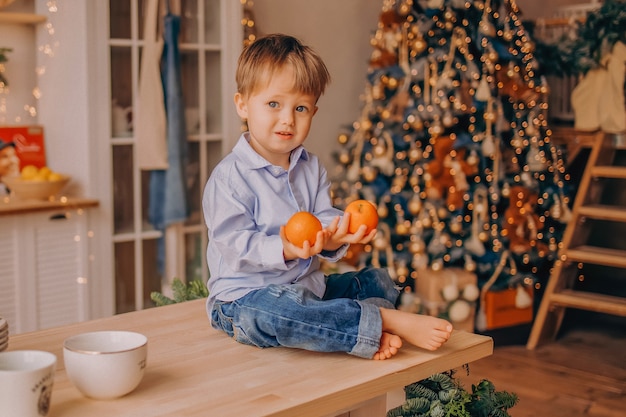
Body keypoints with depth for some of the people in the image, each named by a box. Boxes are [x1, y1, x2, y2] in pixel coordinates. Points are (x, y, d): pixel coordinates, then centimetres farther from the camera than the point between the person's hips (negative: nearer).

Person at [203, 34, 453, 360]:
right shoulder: (229, 177, -13)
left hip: (307, 287, 8)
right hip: (245, 297, -8)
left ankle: (374, 331, -23)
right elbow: (235, 243, -20)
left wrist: (333, 235, -25)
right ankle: (386, 320, -33)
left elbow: (324, 216, 0)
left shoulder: (311, 168, 10)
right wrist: (283, 249, -38)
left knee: (378, 281, 7)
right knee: (276, 310, -40)